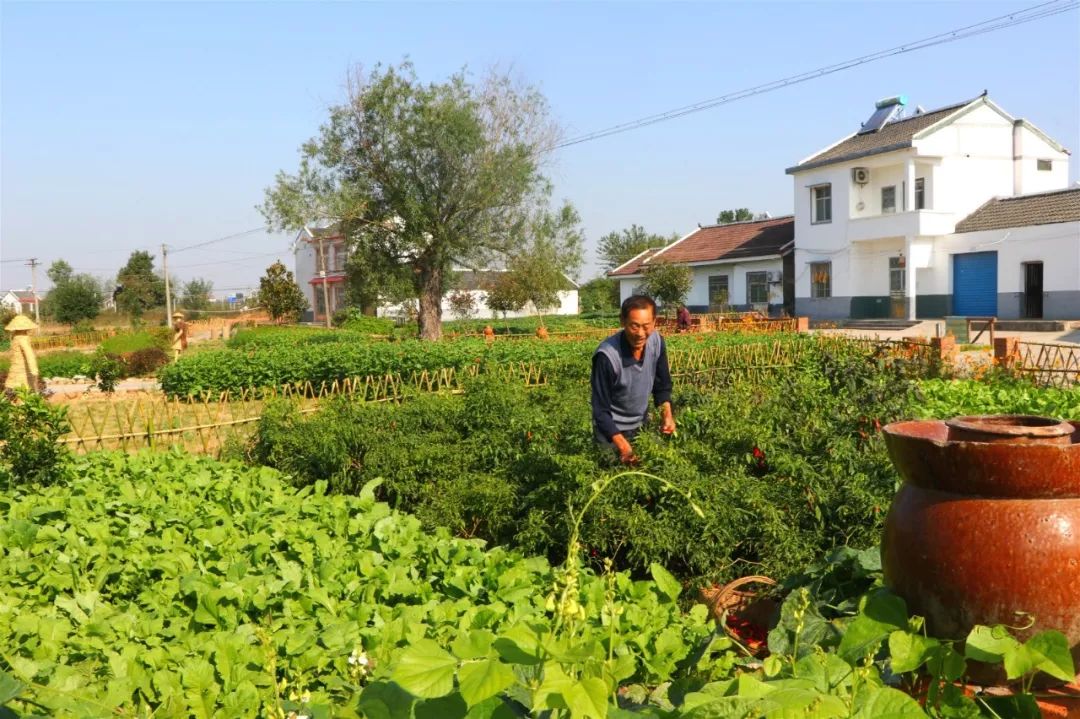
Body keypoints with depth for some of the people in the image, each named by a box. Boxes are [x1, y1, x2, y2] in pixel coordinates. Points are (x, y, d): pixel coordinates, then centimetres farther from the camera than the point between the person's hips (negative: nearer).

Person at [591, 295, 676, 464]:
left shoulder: (656, 342, -15)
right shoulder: (607, 355, -31)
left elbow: (662, 384, 2)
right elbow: (601, 410, -25)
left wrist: (667, 414, -14)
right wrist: (623, 446, -34)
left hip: (642, 425, 5)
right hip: (612, 429, -5)